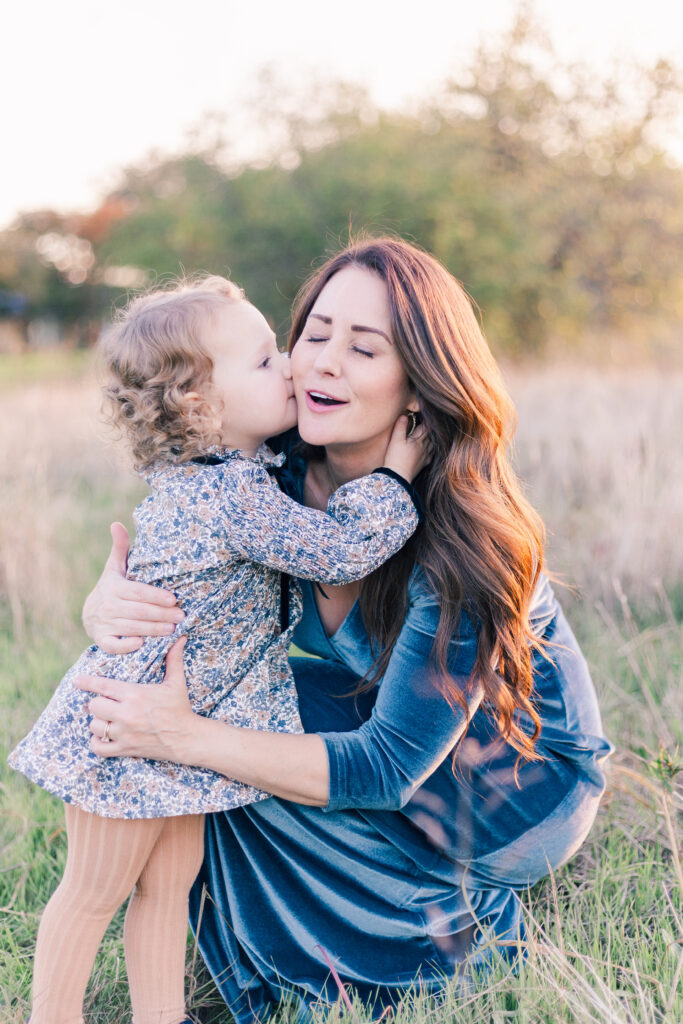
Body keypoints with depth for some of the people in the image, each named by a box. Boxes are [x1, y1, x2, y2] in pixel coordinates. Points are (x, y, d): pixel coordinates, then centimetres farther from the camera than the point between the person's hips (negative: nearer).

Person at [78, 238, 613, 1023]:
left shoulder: (460, 539, -33)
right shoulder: (279, 474, -16)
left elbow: (390, 767, -33)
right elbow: (163, 569, -6)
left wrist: (186, 737, -40)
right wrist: (106, 603, -31)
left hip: (528, 775, -6)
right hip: (400, 717, 6)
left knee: (247, 786, -23)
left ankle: (465, 939, -1)